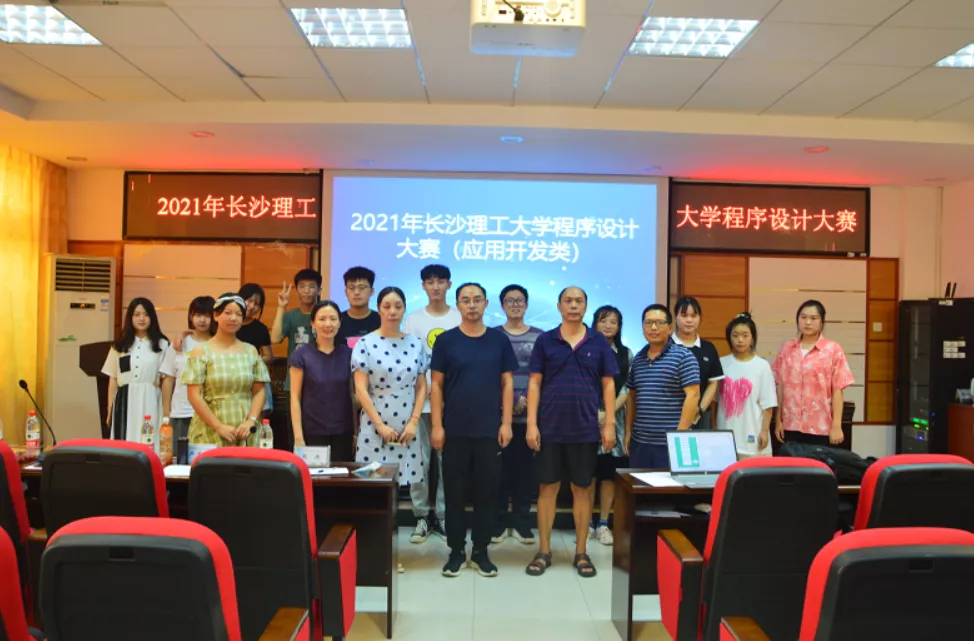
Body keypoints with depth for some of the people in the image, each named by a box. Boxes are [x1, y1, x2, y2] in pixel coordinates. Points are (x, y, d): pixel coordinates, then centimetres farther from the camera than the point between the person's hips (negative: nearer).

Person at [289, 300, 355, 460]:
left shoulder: (348, 353, 4)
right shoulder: (302, 355, -3)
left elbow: (354, 394, 9)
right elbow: (295, 397, -4)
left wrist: (357, 431, 6)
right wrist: (298, 436, -9)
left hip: (343, 432, 2)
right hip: (312, 432, -2)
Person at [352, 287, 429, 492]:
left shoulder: (415, 344, 7)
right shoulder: (365, 343, -3)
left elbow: (421, 387, 8)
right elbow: (360, 389, -6)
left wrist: (414, 422, -3)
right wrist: (380, 425, -10)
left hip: (407, 427, 2)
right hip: (375, 426, -2)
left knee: (405, 479, 2)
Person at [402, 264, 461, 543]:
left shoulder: (460, 319, 5)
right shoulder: (413, 319, 5)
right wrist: (428, 388, -11)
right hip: (420, 400, 0)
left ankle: (443, 515, 16)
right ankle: (421, 516, 14)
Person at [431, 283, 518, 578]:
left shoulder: (499, 340, 3)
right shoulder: (446, 340, 0)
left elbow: (507, 383, 5)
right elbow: (436, 385, 0)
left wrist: (506, 423, -2)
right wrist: (437, 425, -6)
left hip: (490, 429, 1)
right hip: (455, 430, -1)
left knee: (487, 491, 7)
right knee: (455, 492, 6)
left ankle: (481, 551, 21)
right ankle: (456, 550, 20)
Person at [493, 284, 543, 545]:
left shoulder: (539, 337, 8)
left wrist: (527, 399, -11)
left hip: (529, 415, 1)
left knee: (526, 469, 4)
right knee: (500, 469, 1)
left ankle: (522, 522, 16)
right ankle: (499, 522, 13)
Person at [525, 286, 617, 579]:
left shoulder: (599, 342, 3)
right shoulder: (545, 341, 1)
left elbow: (608, 384, 5)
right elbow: (534, 383, 1)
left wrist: (610, 424, -2)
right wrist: (532, 423, -6)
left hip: (586, 429, 1)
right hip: (550, 428, 0)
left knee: (582, 490, 9)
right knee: (547, 488, 7)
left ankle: (581, 553, 21)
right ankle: (544, 552, 19)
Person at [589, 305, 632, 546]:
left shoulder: (626, 354, 9)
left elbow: (627, 390, 3)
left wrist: (609, 412, -11)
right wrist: (593, 413, -13)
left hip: (614, 419, 2)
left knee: (609, 473, 4)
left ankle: (603, 523, 13)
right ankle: (587, 522, 9)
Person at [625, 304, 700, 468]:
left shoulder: (683, 356, -5)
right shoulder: (638, 359, 12)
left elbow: (693, 395, -11)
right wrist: (628, 432, 12)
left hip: (670, 443, -5)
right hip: (639, 441, 5)